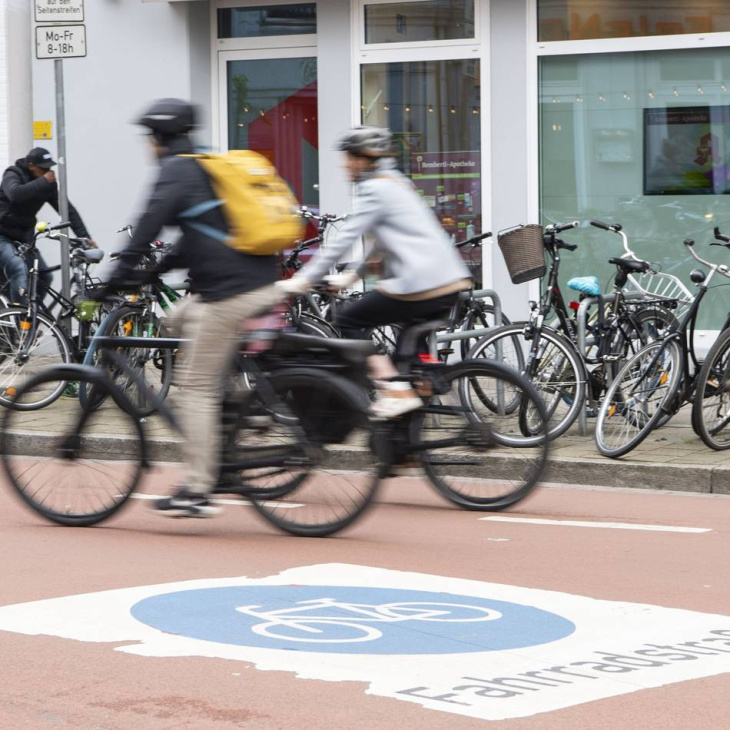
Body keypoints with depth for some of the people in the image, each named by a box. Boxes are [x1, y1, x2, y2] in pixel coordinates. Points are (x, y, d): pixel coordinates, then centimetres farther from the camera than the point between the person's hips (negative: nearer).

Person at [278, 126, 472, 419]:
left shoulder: (375, 189, -6)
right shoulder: (397, 183, 24)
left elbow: (344, 241, -10)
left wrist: (302, 281, -6)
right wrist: (351, 275, 28)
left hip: (419, 284, -9)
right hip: (450, 284, 9)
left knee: (349, 320, 2)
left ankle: (396, 392, -7)